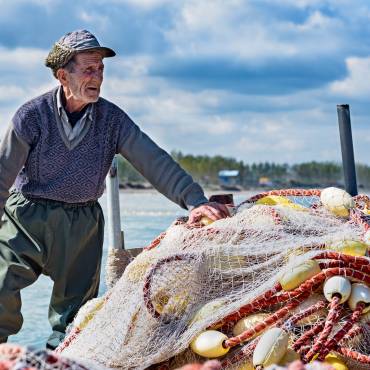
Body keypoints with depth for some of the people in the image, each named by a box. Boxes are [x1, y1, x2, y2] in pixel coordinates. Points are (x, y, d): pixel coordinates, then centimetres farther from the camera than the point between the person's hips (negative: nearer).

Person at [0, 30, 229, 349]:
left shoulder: (112, 119, -6)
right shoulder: (32, 116, -12)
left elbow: (153, 161, -13)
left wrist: (195, 200, -25)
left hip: (83, 222, 2)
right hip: (27, 215, -2)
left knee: (76, 303, 8)